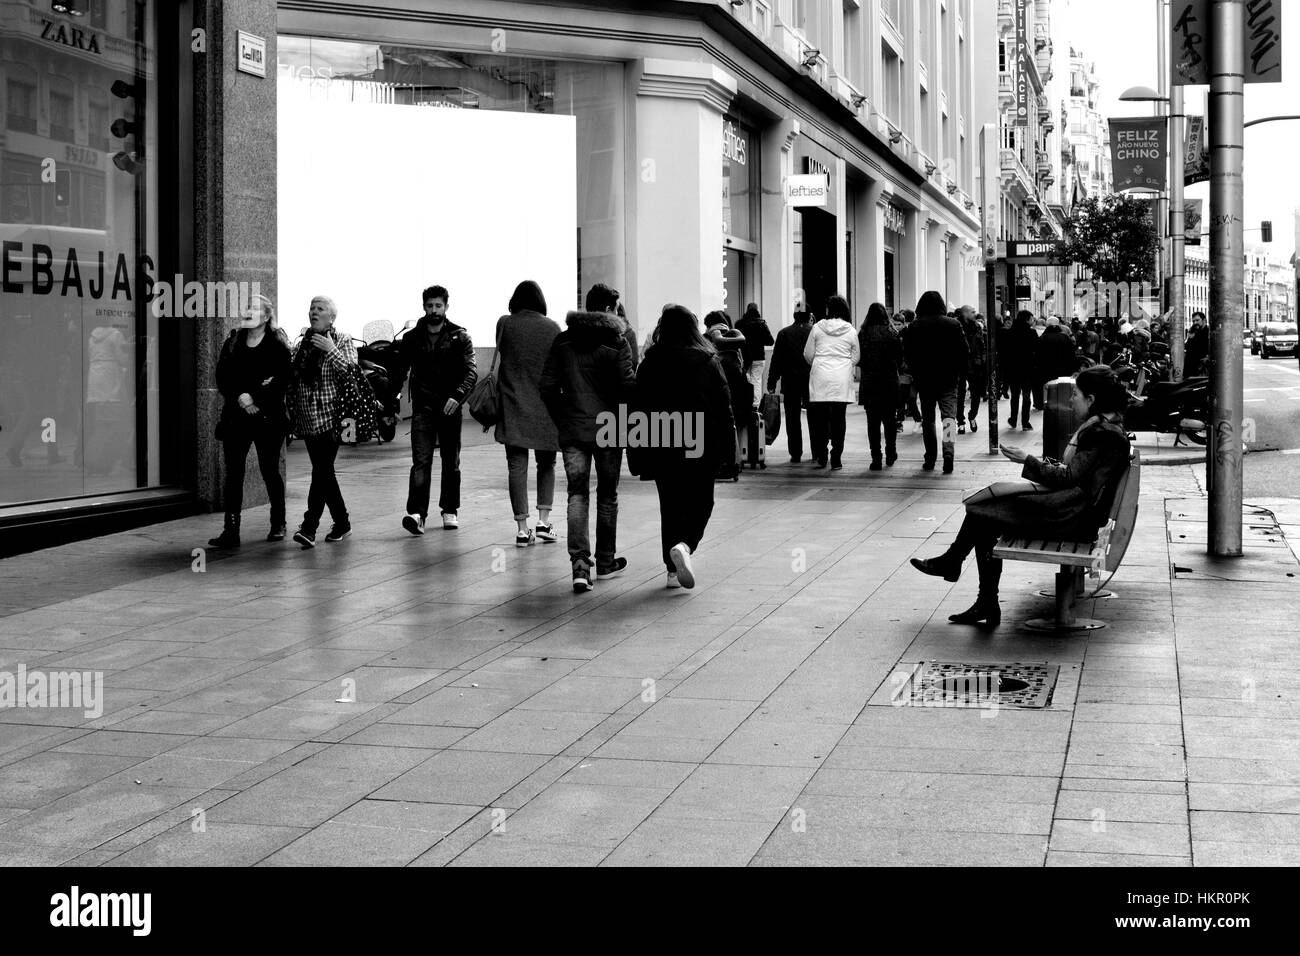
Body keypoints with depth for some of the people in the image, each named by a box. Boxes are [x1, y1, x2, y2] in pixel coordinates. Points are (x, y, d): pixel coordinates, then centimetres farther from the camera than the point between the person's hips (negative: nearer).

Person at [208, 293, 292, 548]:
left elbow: (282, 380, -9)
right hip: (235, 417, 3)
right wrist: (239, 397, -12)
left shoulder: (277, 345, -1)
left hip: (267, 418, -3)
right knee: (233, 472, -2)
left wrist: (255, 399, -15)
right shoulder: (232, 342, 11)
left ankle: (278, 524, 21)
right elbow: (221, 377, 5)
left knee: (269, 470, 5)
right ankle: (231, 530, -3)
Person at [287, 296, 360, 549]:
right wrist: (292, 405, 7)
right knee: (323, 471, 9)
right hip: (307, 418, 6)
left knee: (322, 471, -13)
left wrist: (331, 351, -19)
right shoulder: (303, 343, 15)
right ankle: (341, 523, 19)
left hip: (330, 416, -6)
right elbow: (292, 377, 21)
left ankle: (309, 527, -16)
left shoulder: (342, 342, 0)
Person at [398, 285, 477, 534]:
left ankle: (450, 510, 22)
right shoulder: (411, 338, 7)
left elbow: (471, 371, -7)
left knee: (451, 462, 9)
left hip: (449, 408, 0)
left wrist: (458, 396, -24)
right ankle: (417, 513, -20)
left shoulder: (459, 337, 1)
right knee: (421, 460, -11)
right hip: (422, 408, 0)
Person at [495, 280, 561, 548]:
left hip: (513, 407, 0)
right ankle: (544, 521, 6)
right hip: (545, 406, 0)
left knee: (517, 466, 2)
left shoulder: (505, 324, 0)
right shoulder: (552, 327, 0)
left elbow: (497, 367, 1)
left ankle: (522, 529, -1)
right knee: (546, 463, 16)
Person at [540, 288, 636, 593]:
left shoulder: (562, 341, 5)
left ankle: (580, 565, -14)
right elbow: (627, 387, -14)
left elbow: (547, 386, 4)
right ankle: (605, 561, 24)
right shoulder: (617, 342, -7)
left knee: (577, 494, 2)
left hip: (571, 430, 2)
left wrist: (561, 420, 13)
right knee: (607, 494, 13)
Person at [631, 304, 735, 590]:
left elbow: (639, 406, 1)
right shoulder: (708, 361, -2)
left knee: (670, 505, 12)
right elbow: (723, 404, -2)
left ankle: (673, 569, 11)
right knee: (700, 502, 9)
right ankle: (684, 545, -19)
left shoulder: (650, 362, 1)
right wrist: (727, 446, 4)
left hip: (662, 447, 2)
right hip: (700, 447, -1)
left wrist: (637, 453, 6)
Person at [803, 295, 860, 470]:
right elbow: (855, 357, 7)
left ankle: (821, 457, 7)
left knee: (820, 418, 7)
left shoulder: (817, 328, 0)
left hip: (820, 378, 0)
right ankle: (836, 459, 2)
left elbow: (807, 354, 5)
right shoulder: (851, 331, 2)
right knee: (838, 419, 2)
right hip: (841, 381, 0)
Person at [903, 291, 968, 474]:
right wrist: (960, 372, 9)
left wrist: (915, 374, 9)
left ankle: (930, 460, 14)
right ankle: (948, 455, -22)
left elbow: (908, 353, 0)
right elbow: (964, 350, 1)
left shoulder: (914, 327, -2)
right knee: (949, 416, -3)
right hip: (949, 379, 0)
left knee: (928, 419, 10)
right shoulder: (953, 324, -1)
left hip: (924, 380, 0)